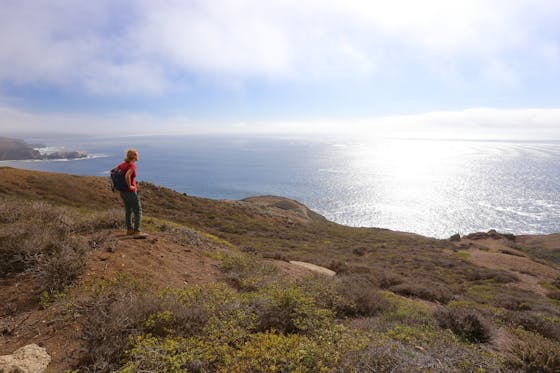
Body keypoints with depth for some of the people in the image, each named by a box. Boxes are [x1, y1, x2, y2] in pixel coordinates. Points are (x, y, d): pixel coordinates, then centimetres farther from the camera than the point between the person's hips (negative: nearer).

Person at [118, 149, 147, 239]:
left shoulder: (122, 164, 6)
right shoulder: (132, 165, -18)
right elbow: (127, 176, -34)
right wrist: (129, 186, -20)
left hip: (123, 192, 9)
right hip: (131, 192, -9)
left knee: (128, 210, 20)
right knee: (138, 212, -2)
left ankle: (129, 229, 31)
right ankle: (137, 232, -6)